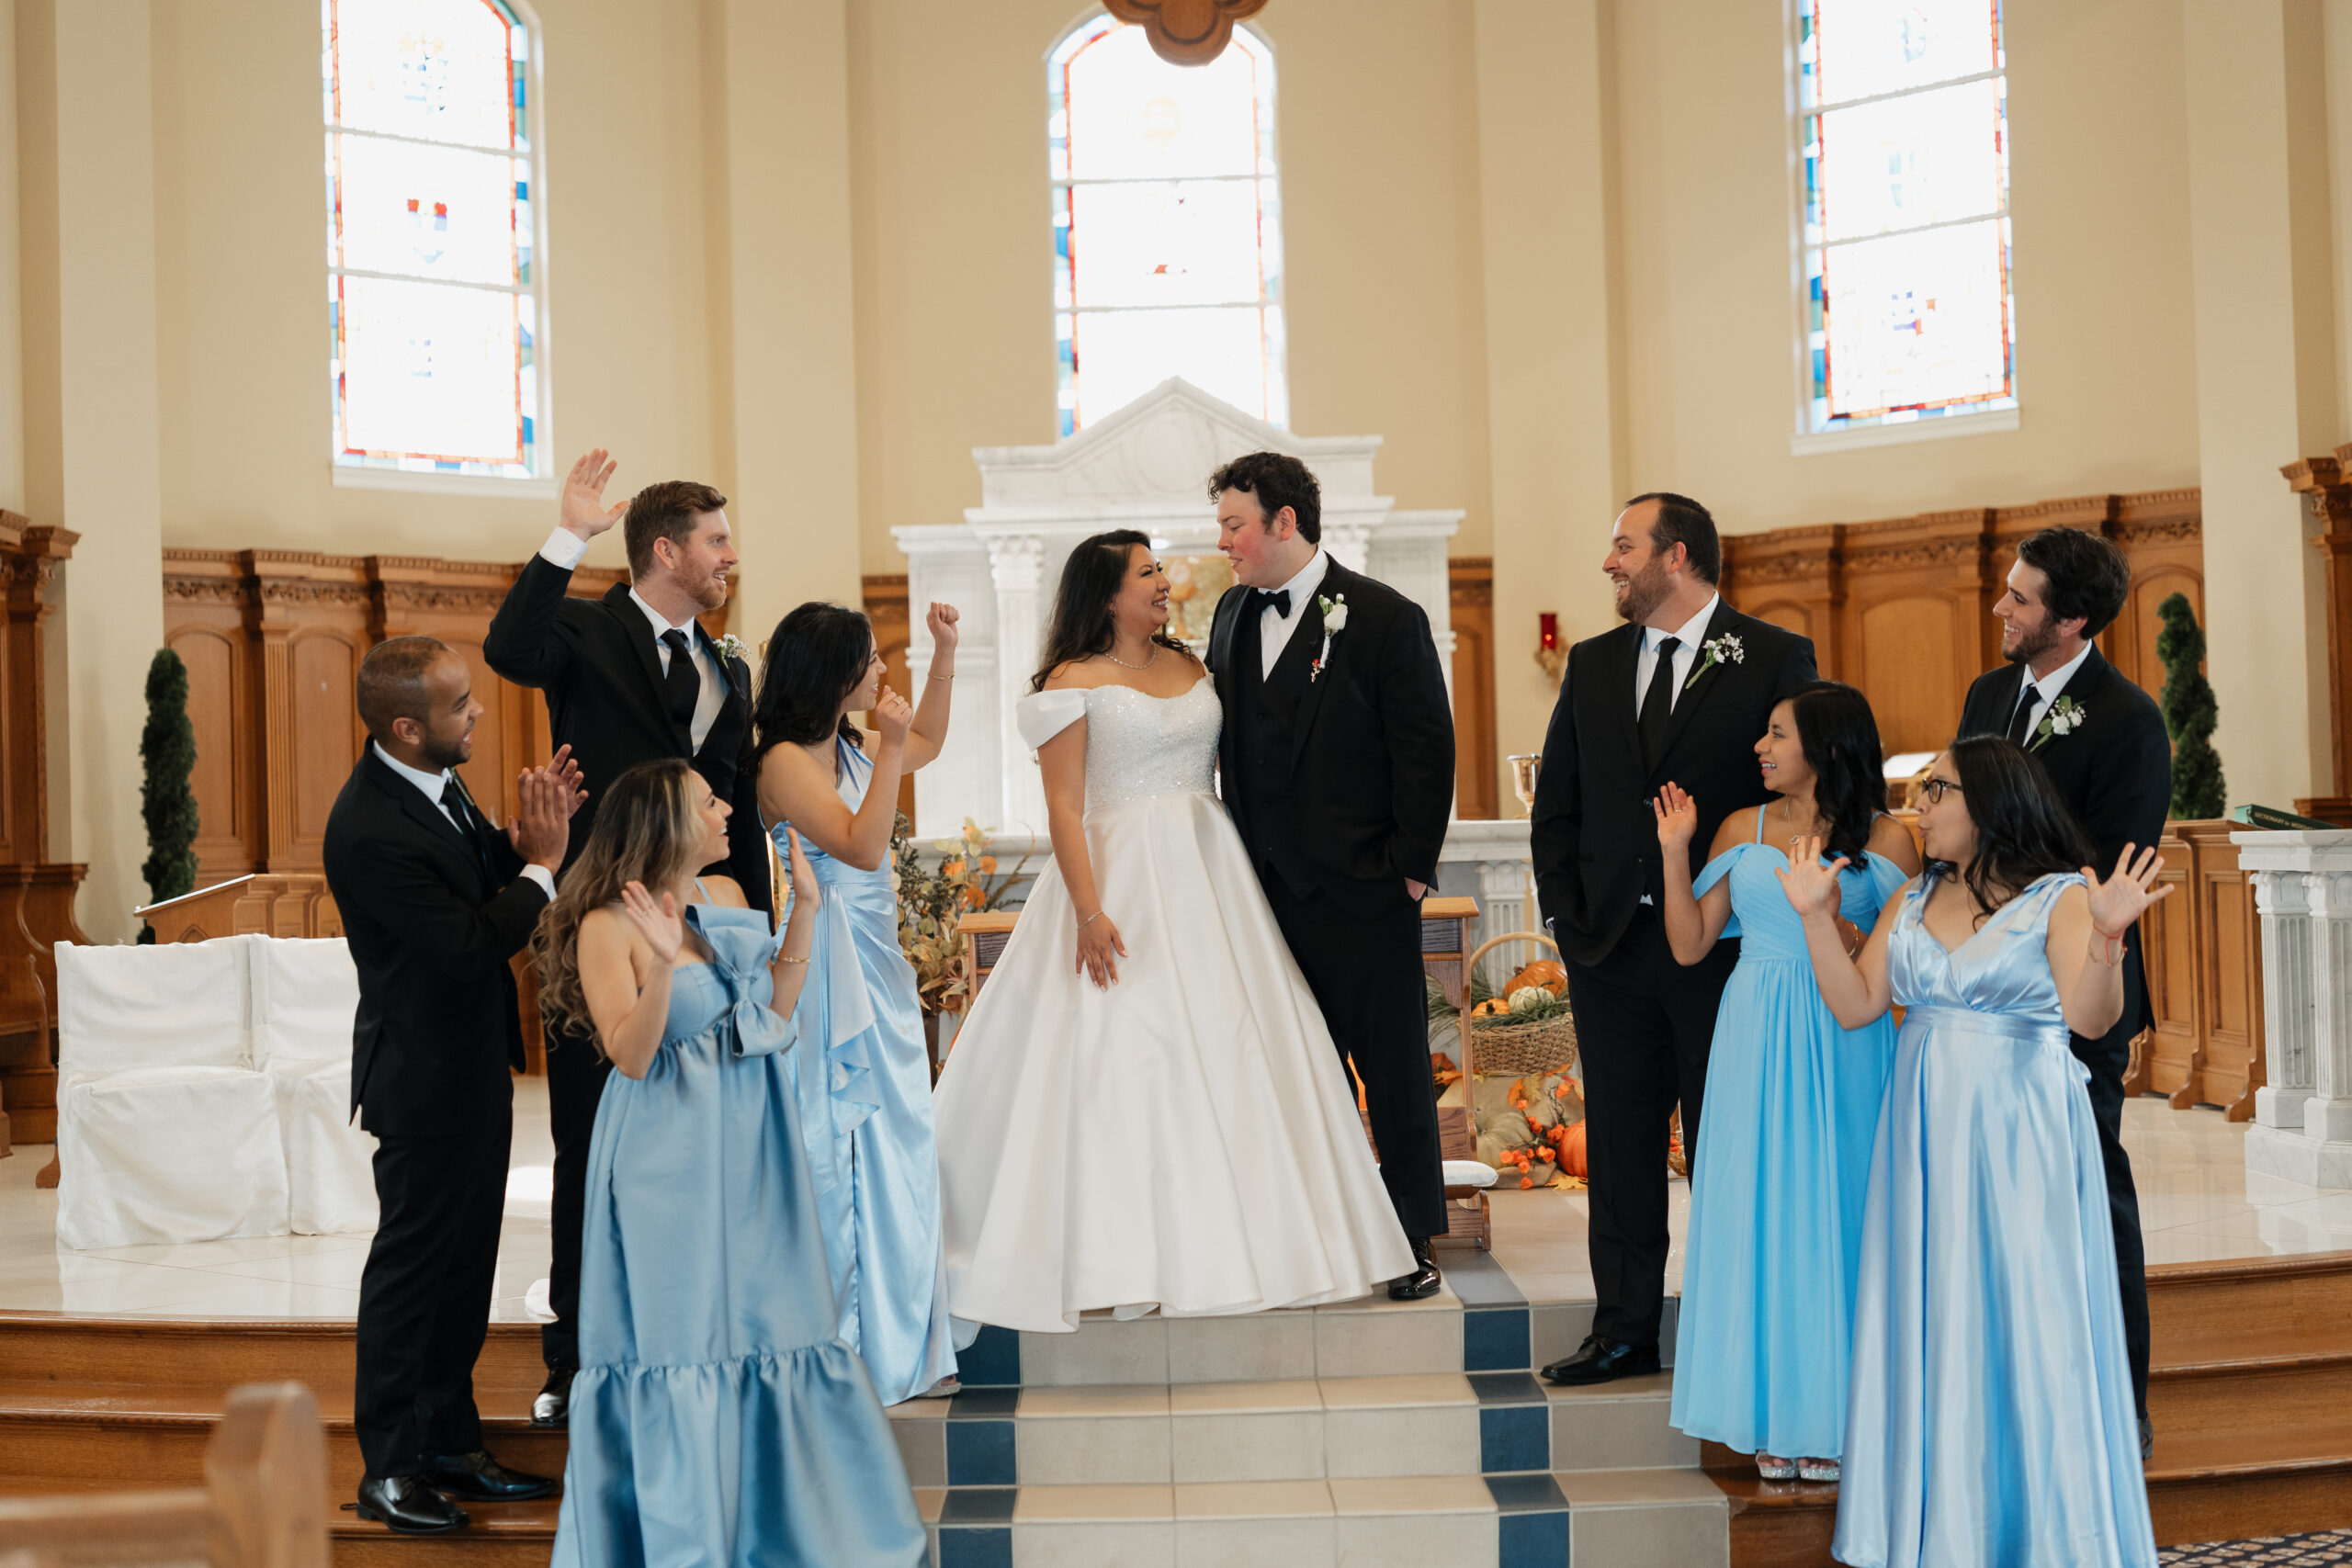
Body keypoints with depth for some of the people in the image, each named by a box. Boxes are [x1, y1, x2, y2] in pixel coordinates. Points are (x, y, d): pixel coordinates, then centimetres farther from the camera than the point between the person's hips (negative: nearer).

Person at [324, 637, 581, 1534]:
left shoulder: (432, 784, 0)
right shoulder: (371, 832, -27)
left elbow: (477, 877, 12)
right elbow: (471, 946, -27)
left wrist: (528, 837, -7)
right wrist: (542, 863, -18)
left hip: (474, 1066, 9)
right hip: (425, 1082, -9)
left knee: (465, 1264, 17)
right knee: (413, 1266, 3)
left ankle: (449, 1445, 30)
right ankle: (388, 1471, 16)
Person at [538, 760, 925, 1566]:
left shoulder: (726, 896, 7)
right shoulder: (608, 927, -13)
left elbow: (775, 1010, 8)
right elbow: (629, 1055, -17)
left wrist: (804, 909, 3)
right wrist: (664, 962, -30)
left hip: (751, 1139, 7)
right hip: (669, 1157, -6)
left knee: (765, 1309, 12)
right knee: (676, 1325, 1)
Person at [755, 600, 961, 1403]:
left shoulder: (852, 748, 10)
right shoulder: (785, 761, -14)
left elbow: (926, 744, 30)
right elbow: (862, 847, -22)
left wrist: (945, 652, 22)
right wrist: (889, 749, -22)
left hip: (882, 973, 9)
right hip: (832, 980, -9)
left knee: (898, 1157, 12)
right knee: (835, 1161, -3)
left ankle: (896, 1350, 22)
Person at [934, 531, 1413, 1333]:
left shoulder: (1190, 667, 13)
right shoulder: (1073, 682, -3)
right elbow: (1063, 805, -9)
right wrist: (1089, 912, -18)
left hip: (1210, 878, 6)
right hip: (1126, 882, -6)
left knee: (1230, 1051, 5)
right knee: (1123, 1063, -6)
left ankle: (1225, 1241, 15)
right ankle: (1127, 1257, -1)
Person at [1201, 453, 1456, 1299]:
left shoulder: (1385, 618, -9)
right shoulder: (1232, 613, 9)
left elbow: (1427, 752, -9)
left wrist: (1411, 867, -11)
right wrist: (1240, 861, 6)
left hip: (1363, 890, -5)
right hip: (1269, 892, 6)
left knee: (1394, 1068, 5)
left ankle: (1412, 1237, 15)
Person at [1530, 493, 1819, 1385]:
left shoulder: (1775, 660, -3)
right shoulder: (1593, 666, 11)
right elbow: (1555, 804, 14)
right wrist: (1565, 913, 4)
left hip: (1723, 945, -4)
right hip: (1610, 945, 4)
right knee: (1619, 1144, 9)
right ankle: (1624, 1329, 18)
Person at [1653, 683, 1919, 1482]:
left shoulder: (1885, 839, 1)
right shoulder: (1743, 829, 7)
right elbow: (1689, 944, 5)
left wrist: (1856, 943, -18)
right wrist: (1674, 854, -2)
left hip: (1846, 1048, -2)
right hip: (1758, 1047, 2)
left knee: (1837, 1211, 1)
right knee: (1762, 1213, 3)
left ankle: (1836, 1415, 13)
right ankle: (1774, 1419, 12)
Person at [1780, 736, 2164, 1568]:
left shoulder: (2060, 898, -7)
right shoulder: (1915, 899, 10)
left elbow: (2090, 1018, -19)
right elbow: (1855, 1004, 5)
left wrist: (2106, 937, -35)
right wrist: (1815, 914, -2)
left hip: (2020, 1133, -5)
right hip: (1925, 1132, 5)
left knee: (2019, 1314, -1)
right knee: (1930, 1316, 8)